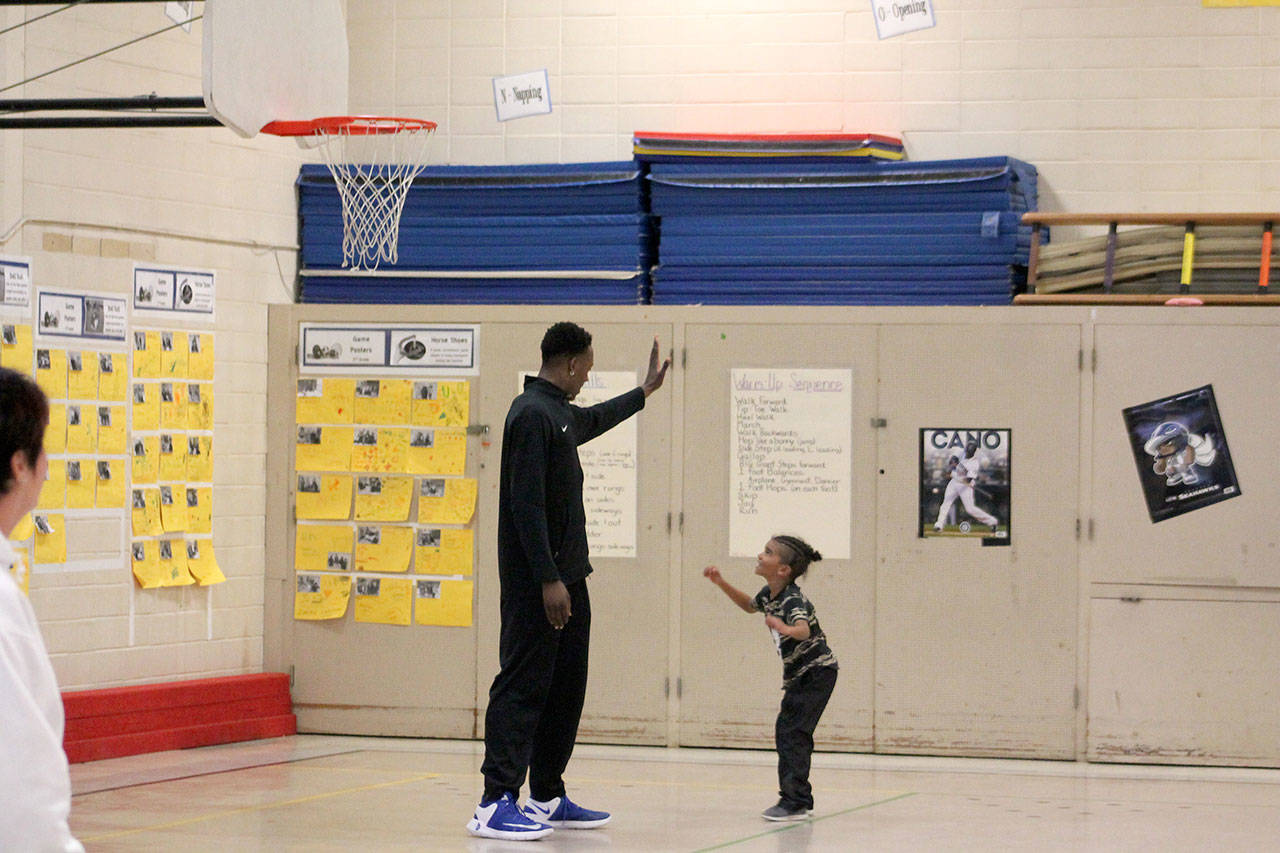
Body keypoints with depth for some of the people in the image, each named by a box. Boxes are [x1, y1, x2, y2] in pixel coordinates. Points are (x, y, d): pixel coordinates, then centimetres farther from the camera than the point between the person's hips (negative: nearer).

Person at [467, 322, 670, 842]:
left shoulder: (560, 413, 16)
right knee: (522, 687, -11)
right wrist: (548, 580, -24)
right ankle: (495, 805, -13)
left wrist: (645, 392, 56)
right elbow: (526, 505, -21)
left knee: (566, 687, 12)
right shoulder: (533, 414, -15)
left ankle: (547, 798, 18)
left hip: (566, 576, 10)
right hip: (536, 583, -10)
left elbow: (594, 420, 42)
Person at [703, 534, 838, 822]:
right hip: (798, 675, 10)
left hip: (817, 671, -10)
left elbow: (804, 630, -46)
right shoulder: (769, 595, 3)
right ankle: (801, 801, 22)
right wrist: (722, 584, 15)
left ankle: (794, 802, -17)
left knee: (791, 731, -17)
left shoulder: (793, 600, -25)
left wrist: (785, 629, -68)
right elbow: (750, 605, 27)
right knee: (787, 732, 13)